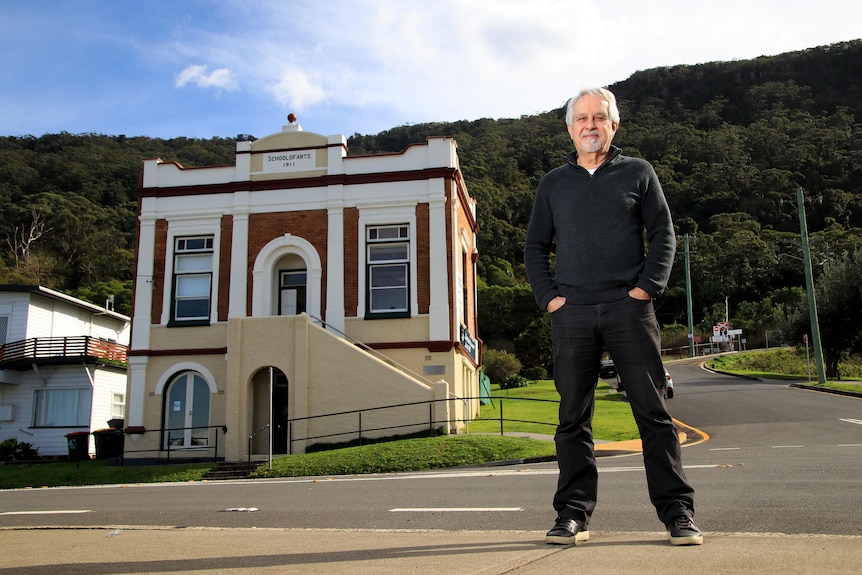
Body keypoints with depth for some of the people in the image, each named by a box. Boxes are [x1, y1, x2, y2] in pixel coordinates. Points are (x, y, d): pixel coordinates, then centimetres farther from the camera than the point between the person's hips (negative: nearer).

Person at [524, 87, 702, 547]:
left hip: (629, 307, -1)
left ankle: (678, 513, 7)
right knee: (573, 417, 2)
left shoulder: (638, 172, 13)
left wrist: (647, 286, -5)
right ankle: (573, 514, 9)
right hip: (571, 312, 2)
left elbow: (663, 234, 8)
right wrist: (548, 297, 2)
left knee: (653, 412, 0)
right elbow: (534, 247, 16)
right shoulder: (553, 183, 17)